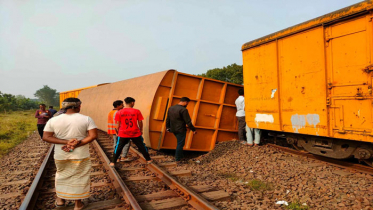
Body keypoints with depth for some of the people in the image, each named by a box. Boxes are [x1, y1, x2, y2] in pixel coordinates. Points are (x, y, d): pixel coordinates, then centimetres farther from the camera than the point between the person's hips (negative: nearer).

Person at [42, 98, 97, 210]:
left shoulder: (53, 120, -3)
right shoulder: (86, 119, -11)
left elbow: (46, 137, -7)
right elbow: (93, 135, -18)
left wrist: (66, 142, -14)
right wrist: (76, 145, -17)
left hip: (61, 155, 3)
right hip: (80, 155, -2)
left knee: (62, 175, 27)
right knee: (79, 177, 14)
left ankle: (60, 199, 38)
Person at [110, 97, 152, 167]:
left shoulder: (119, 112, -3)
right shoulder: (137, 111, -6)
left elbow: (118, 124, 0)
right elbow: (140, 122, -1)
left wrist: (118, 132, 14)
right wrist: (141, 130, 14)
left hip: (123, 134, 0)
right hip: (135, 133, 0)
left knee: (118, 148, 14)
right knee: (141, 146, 14)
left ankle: (113, 162, 16)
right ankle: (148, 159, 24)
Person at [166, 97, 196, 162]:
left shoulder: (171, 108, 6)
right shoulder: (183, 110, -18)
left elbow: (168, 119, 16)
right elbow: (188, 122, -17)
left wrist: (167, 127, 27)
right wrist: (193, 129, -8)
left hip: (173, 129, 8)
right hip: (180, 130, -8)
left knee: (180, 143, 22)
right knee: (180, 144, 5)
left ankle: (181, 156, 31)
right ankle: (177, 159, 14)